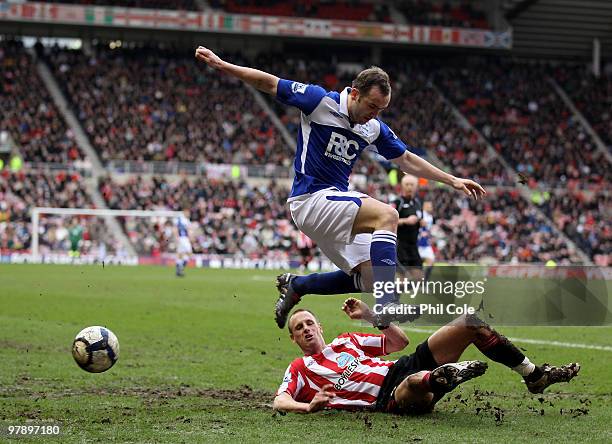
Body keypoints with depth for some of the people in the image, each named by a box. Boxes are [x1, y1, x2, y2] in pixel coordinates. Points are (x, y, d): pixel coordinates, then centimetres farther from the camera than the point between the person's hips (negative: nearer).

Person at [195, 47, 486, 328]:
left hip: (337, 200, 8)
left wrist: (453, 181, 16)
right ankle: (386, 304, -35)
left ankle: (295, 285, 22)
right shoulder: (320, 102, -11)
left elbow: (406, 160, 18)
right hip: (311, 198, -8)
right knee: (387, 215, -26)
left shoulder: (374, 128, 7)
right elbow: (268, 83, -6)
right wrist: (221, 64, -10)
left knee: (366, 277, 4)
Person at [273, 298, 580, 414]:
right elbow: (279, 402, -5)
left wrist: (368, 315, 13)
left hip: (403, 368, 8)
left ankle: (533, 375, 2)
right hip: (390, 398, -8)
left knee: (472, 323, 0)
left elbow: (400, 341, 26)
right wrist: (310, 406, -27)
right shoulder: (299, 369, 11)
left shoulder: (345, 341, 26)